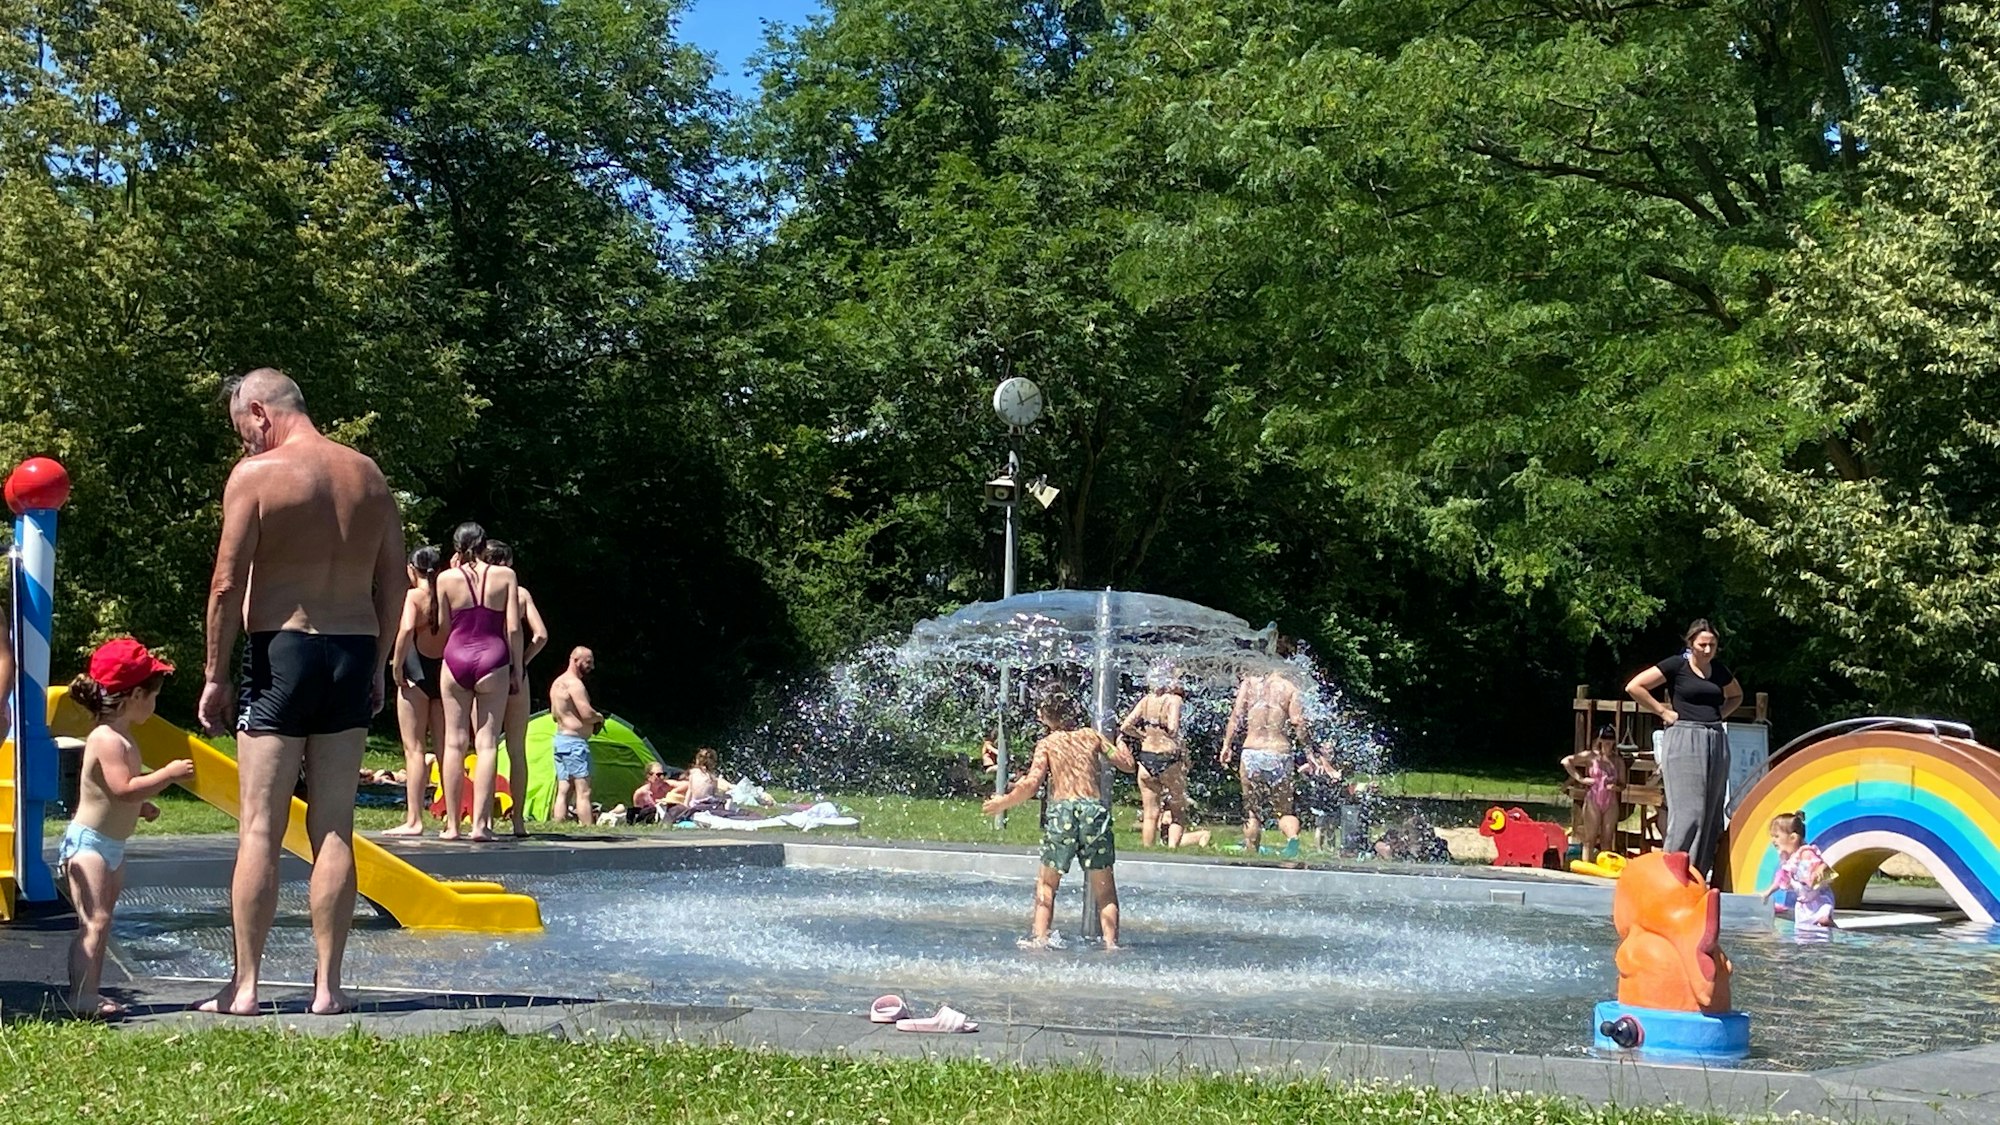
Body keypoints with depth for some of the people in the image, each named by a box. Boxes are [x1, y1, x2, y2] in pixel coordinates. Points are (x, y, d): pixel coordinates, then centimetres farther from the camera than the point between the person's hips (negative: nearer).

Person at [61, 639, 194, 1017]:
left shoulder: (120, 737, 12)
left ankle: (89, 994, 16)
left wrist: (140, 806, 11)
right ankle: (82, 997, -17)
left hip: (112, 846, 11)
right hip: (89, 842, -11)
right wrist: (169, 773, -25)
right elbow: (125, 788, -29)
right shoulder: (106, 739, -20)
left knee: (101, 922, 12)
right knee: (94, 921, -15)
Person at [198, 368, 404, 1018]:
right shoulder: (368, 476, 9)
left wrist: (214, 677, -3)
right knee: (334, 830, 7)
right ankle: (328, 984, 8)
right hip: (354, 652, 5)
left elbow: (227, 585, -10)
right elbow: (395, 581, 10)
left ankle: (244, 987, 2)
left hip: (281, 652, -5)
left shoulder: (256, 474, -6)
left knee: (260, 829, 0)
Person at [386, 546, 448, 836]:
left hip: (417, 672, -5)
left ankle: (413, 819, -6)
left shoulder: (413, 596, -7)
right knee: (445, 749, 9)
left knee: (413, 748, -2)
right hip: (445, 672, 5)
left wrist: (397, 664, -15)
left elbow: (407, 628, -24)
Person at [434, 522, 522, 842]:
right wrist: (516, 669, 6)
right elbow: (514, 629, -2)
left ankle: (452, 824, 7)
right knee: (487, 743, 0)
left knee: (454, 742, 6)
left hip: (456, 658, 1)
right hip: (492, 658, -1)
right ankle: (480, 823, -5)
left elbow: (445, 627, 8)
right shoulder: (505, 576, 0)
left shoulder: (447, 578, 0)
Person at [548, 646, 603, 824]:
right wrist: (600, 718, -1)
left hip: (560, 738, 10)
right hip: (575, 741, -10)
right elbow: (587, 713, -23)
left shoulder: (557, 683, 17)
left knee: (563, 791, 8)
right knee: (583, 791, -11)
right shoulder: (574, 683, -14)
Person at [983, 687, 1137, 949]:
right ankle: (1111, 942, 3)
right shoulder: (1091, 736, 14)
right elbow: (1129, 765, 16)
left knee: (1046, 883, 12)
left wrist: (1003, 803, 8)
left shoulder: (1047, 743, 7)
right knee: (1104, 887, 10)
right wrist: (1120, 743, 35)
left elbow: (1032, 784, -6)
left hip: (1062, 809, -2)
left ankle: (1040, 939, 2)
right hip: (1095, 808, 2)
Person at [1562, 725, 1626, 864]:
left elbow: (1622, 785, 11)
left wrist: (1616, 787, -12)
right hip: (1593, 801, -3)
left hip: (1611, 804, 3)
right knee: (1590, 839, -2)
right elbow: (1566, 761, -7)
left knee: (1607, 840, 5)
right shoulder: (1591, 756, -1)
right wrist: (1580, 778, -10)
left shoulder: (1618, 761, 7)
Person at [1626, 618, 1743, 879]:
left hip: (1716, 743, 6)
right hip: (1684, 741, -6)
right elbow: (1634, 687, -8)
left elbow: (1736, 695, 32)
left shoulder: (1719, 670, 12)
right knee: (1688, 811, -12)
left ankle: (1700, 873, 9)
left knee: (1712, 813, 4)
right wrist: (1663, 712, -7)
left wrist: (1719, 715, 13)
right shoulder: (1676, 665, -4)